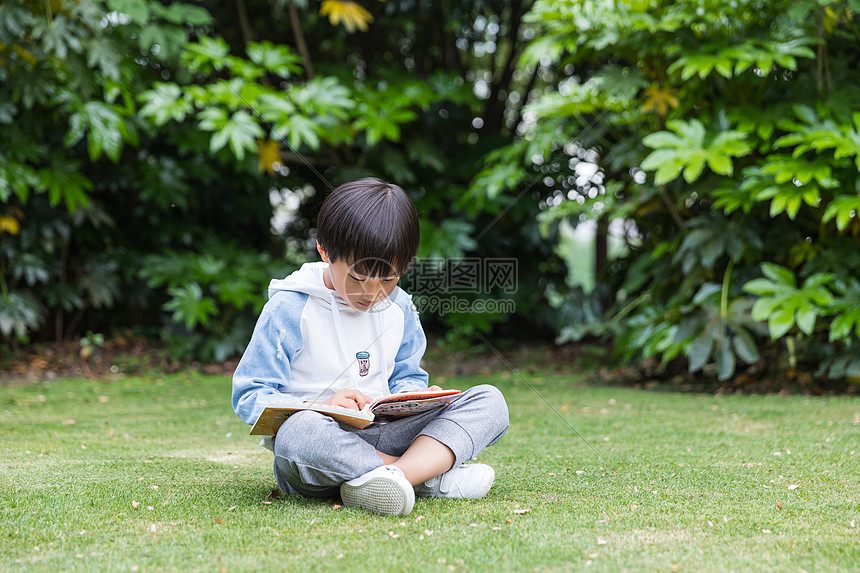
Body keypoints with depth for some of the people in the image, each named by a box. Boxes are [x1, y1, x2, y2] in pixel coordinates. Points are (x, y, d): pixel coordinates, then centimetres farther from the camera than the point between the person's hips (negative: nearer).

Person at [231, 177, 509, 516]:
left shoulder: (399, 308, 10)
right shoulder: (290, 309, -5)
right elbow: (248, 397, -6)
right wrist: (321, 406, -23)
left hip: (385, 435, 5)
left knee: (489, 400, -11)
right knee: (298, 433, -42)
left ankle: (382, 480, -34)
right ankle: (432, 475, -30)